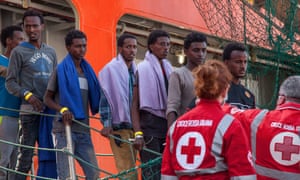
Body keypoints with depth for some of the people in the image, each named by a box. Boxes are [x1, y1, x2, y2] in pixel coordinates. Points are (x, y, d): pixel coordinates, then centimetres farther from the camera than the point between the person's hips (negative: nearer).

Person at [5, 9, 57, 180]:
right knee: (26, 155, -8)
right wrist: (27, 94, -17)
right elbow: (10, 82, -1)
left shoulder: (51, 52, 16)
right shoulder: (19, 52, 2)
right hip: (29, 110, -5)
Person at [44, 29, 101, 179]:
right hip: (64, 129, -5)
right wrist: (62, 109, -17)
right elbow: (47, 98, 1)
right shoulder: (61, 70, 0)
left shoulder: (88, 70, 15)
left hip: (83, 130, 5)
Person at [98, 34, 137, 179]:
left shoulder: (134, 70, 15)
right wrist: (106, 124, -15)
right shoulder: (111, 69, -5)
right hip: (118, 127, -7)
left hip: (133, 126, 7)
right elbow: (105, 97, -9)